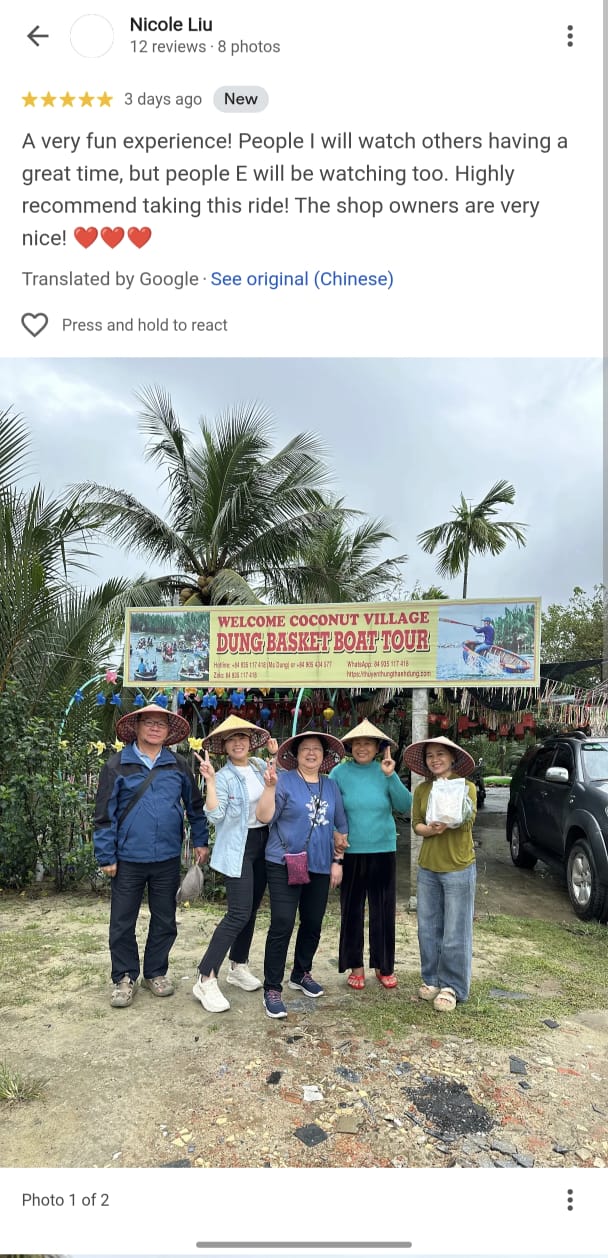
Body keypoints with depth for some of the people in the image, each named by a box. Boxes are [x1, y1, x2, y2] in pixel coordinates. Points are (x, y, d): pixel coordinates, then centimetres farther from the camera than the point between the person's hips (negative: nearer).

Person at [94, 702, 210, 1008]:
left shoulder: (179, 766, 1)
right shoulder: (117, 765, -7)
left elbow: (195, 805, 11)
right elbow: (104, 814, -5)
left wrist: (200, 841, 8)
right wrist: (106, 856, -6)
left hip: (168, 859, 2)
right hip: (128, 859, -2)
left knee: (165, 920, 13)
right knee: (122, 922, 10)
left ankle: (155, 972, 32)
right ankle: (124, 977, 28)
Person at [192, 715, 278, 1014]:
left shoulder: (261, 766, 4)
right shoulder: (223, 777, -11)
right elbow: (215, 815, -20)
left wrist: (276, 757, 2)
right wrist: (210, 780, -26)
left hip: (263, 843, 6)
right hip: (237, 848, -6)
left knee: (251, 910, 15)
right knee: (239, 913, -12)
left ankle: (238, 966, 31)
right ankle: (206, 980, -5)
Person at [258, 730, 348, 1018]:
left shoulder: (331, 786, 10)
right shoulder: (285, 781, -5)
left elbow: (340, 826, 15)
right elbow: (264, 816, -14)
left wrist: (337, 861, 10)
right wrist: (270, 786, -25)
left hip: (320, 866, 5)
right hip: (285, 865, -5)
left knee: (313, 925, 13)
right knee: (282, 925, -7)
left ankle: (301, 974, 35)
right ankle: (272, 989, 6)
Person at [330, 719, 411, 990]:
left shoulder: (385, 771, -2)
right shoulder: (340, 772, -5)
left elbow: (406, 806, -9)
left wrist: (390, 776, -20)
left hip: (384, 851, 1)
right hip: (351, 853, -1)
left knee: (384, 911, 10)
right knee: (352, 911, 9)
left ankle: (384, 966, 28)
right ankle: (355, 967, 26)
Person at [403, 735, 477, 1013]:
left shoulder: (466, 787, -9)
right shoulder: (422, 789, 2)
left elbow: (467, 823, -17)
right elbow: (416, 824, 3)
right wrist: (431, 830, -18)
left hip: (458, 867, -4)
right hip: (427, 867, 4)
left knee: (455, 932, 4)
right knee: (428, 928, 12)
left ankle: (451, 986, 19)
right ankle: (431, 979, 28)